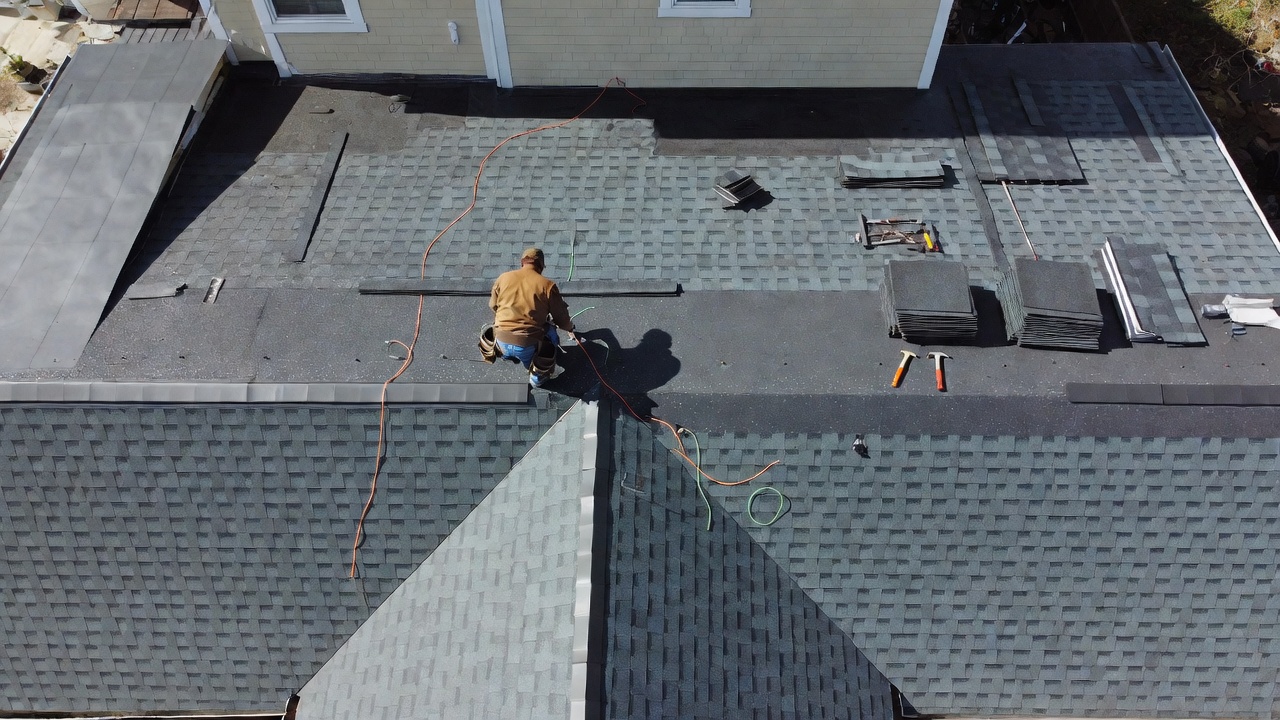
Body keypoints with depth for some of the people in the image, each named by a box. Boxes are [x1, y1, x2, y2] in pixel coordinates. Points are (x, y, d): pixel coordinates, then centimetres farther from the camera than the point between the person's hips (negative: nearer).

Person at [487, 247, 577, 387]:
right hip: (528, 344, -5)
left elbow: (493, 306, 17)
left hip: (502, 341, 5)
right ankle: (538, 377, 32)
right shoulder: (547, 285, -6)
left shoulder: (503, 278, 3)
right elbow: (561, 317, 2)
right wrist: (569, 328, 26)